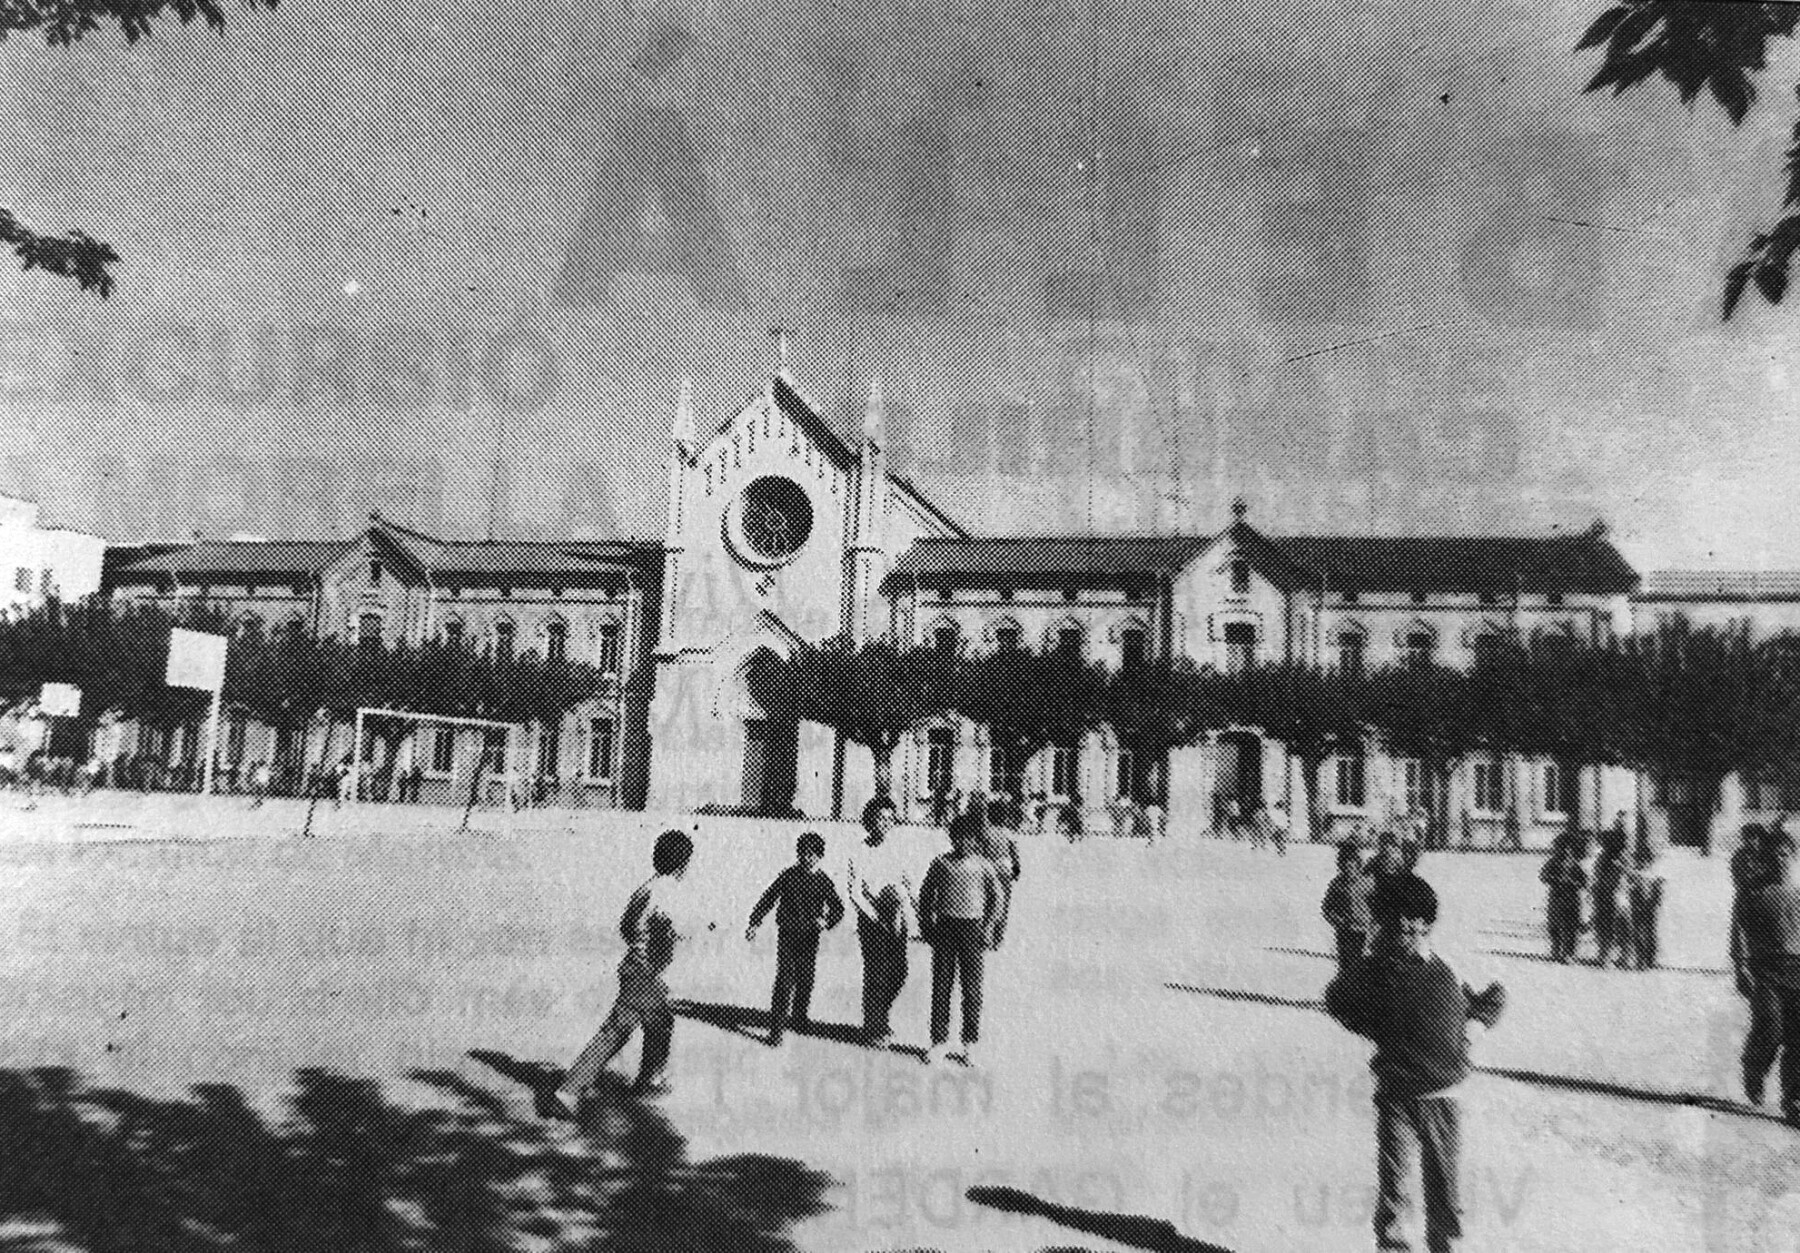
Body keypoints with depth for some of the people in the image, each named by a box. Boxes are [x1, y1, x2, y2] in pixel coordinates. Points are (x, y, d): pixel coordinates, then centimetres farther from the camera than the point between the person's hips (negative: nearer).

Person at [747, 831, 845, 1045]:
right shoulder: (789, 876, -4)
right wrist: (754, 923, -8)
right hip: (788, 935, -3)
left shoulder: (823, 881, 1)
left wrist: (827, 921, -16)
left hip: (810, 939, 3)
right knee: (785, 981, -10)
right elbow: (768, 898, -1)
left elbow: (837, 908, 5)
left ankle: (800, 1017, 33)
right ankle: (776, 1028, -8)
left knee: (806, 980, 11)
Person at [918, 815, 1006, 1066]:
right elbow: (926, 894, 12)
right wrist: (926, 924, 4)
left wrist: (988, 926, -1)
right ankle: (940, 1041, 8)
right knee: (941, 985, 1)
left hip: (972, 928, -1)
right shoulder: (941, 864, 6)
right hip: (945, 926, 1)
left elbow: (997, 896, 7)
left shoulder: (984, 866, 3)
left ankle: (970, 1044, 13)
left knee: (972, 987, 3)